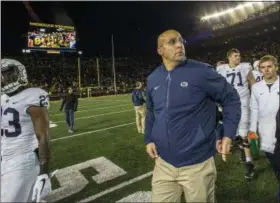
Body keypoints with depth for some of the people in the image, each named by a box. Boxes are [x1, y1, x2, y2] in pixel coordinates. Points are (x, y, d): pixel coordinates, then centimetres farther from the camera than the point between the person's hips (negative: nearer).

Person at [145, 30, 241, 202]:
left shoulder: (201, 72, -12)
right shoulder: (153, 79, 1)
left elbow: (231, 99, -3)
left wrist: (228, 135, -9)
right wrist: (149, 139, 7)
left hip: (197, 164, -3)